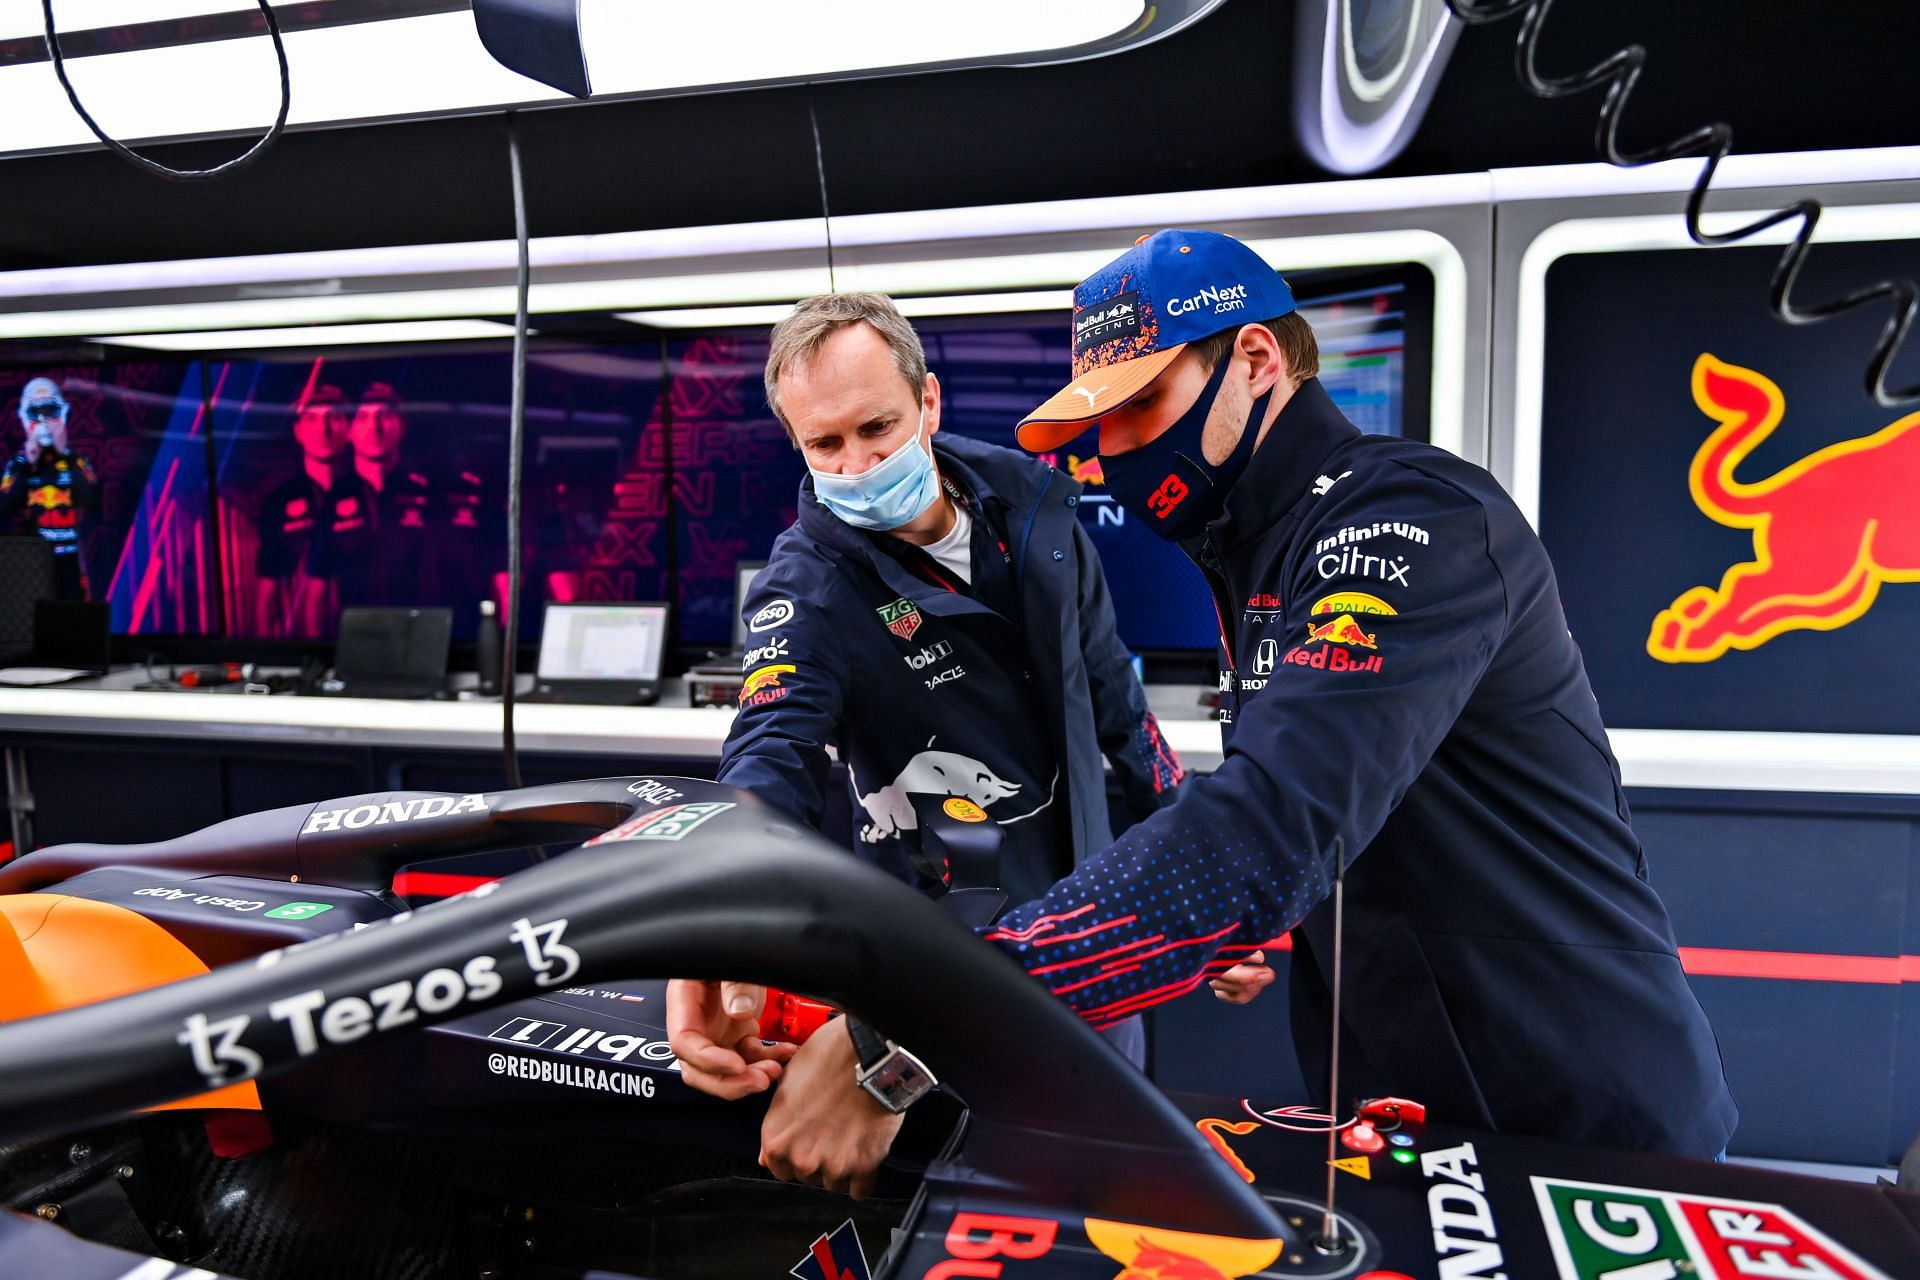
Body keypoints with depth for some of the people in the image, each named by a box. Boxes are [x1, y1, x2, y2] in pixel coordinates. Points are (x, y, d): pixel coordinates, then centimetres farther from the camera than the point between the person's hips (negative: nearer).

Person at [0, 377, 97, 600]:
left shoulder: (74, 459, 3)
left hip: (69, 558, 0)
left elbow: (92, 501, -14)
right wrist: (26, 465, -10)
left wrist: (67, 456, -14)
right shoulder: (18, 462, 4)